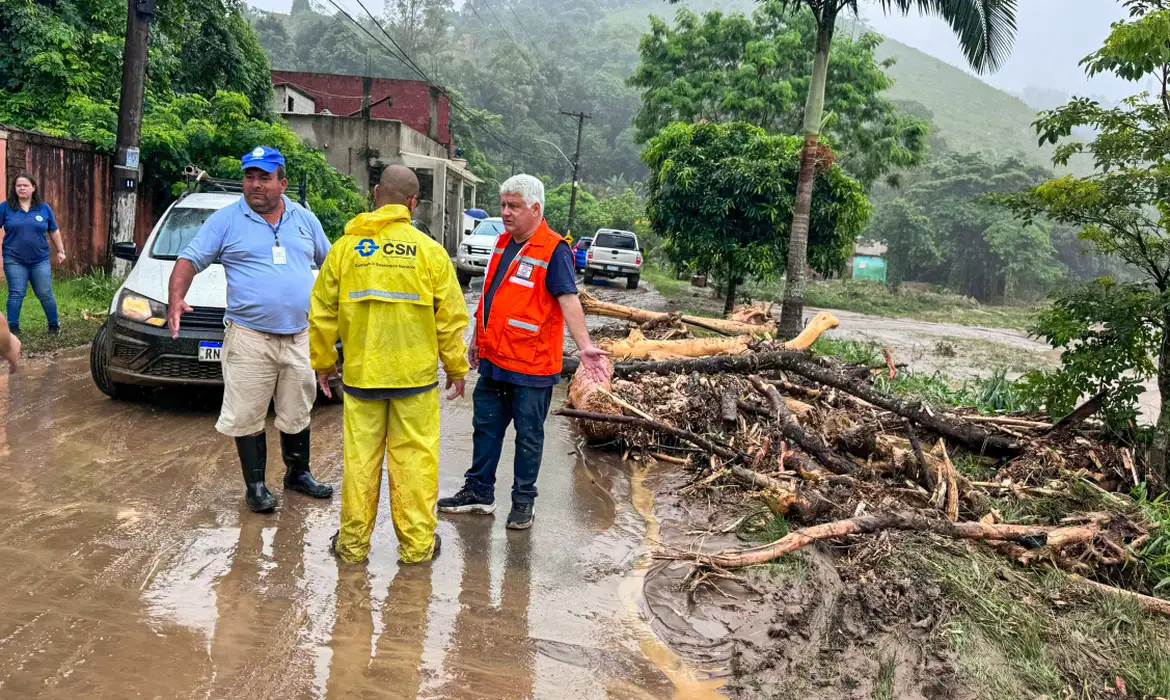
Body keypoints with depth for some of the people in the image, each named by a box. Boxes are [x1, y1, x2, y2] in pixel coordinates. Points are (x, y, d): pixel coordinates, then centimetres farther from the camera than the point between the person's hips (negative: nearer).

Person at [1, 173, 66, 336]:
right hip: (14, 261, -1)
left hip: (40, 260, 1)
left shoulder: (44, 208, 4)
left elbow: (54, 231, 12)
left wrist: (60, 251, 11)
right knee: (16, 294, 1)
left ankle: (54, 324, 21)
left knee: (45, 294, 6)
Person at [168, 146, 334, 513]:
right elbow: (190, 260, -2)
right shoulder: (226, 220, 0)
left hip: (300, 337, 3)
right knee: (247, 417, 1)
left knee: (297, 414, 15)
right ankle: (255, 485, 16)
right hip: (250, 338, -3)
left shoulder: (304, 220, 10)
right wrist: (176, 298, -19)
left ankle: (298, 473, 32)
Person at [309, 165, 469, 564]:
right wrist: (456, 368, 9)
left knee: (360, 457, 10)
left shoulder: (345, 247, 0)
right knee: (414, 458, 7)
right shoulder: (429, 250, -4)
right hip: (415, 374, -1)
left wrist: (322, 364, 16)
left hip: (361, 373, 2)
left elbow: (323, 315, 4)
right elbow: (450, 318, -2)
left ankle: (353, 542, 21)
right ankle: (417, 543, 16)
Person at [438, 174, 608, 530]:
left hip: (531, 365, -7)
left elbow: (568, 300, -22)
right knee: (486, 426, 16)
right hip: (493, 359, 8)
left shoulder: (554, 250, -14)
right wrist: (477, 338, 23)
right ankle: (479, 491, 30)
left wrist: (585, 346, -34)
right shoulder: (503, 242, 10)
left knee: (528, 436, 7)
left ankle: (523, 501, 21)